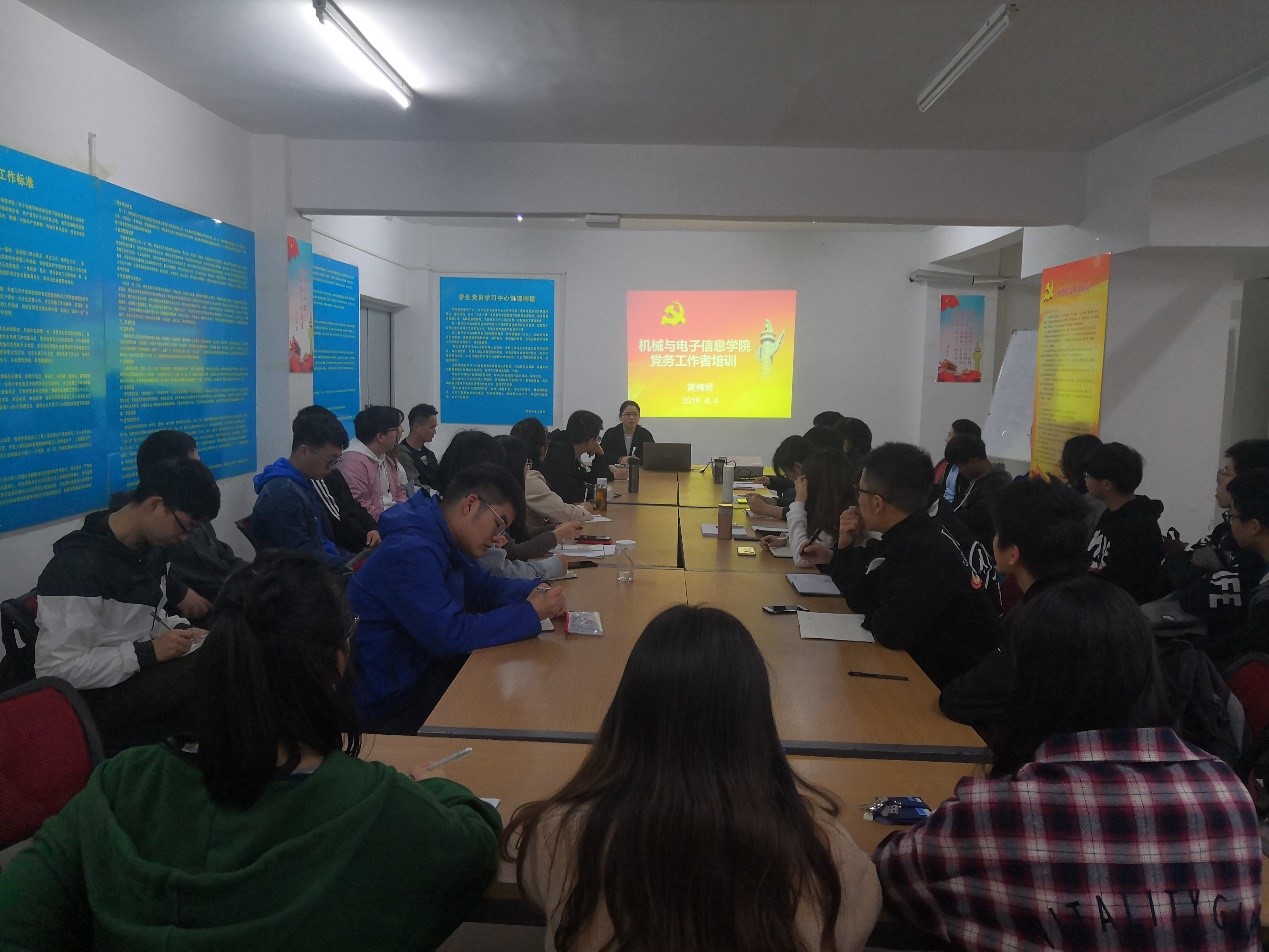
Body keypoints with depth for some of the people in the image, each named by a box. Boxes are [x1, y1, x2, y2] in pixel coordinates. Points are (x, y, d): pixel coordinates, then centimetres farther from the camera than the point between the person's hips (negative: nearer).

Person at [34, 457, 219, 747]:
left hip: (145, 672, 8)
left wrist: (182, 631, -1)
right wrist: (148, 652, -23)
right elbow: (56, 668, -24)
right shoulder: (78, 566, -23)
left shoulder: (151, 547, 3)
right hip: (94, 693, -8)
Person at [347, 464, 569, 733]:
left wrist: (535, 590, -4)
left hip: (423, 667, 9)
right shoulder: (411, 553, -27)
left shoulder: (443, 540, 4)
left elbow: (485, 587, 15)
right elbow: (451, 635, -30)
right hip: (391, 701, -9)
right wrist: (531, 612, -23)